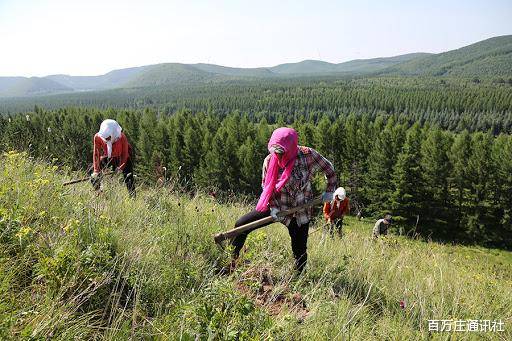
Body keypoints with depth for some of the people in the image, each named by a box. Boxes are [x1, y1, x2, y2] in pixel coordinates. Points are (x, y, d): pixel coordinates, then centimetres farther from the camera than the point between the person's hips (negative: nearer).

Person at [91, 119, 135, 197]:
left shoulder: (122, 137, -34)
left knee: (128, 176, -12)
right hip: (107, 157, 3)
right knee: (94, 176, -2)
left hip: (122, 157, -3)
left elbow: (125, 153, -19)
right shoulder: (97, 137, -28)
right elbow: (96, 154, -19)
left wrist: (121, 167, -22)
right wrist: (96, 171, -23)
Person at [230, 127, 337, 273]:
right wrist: (273, 206, -12)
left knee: (300, 251, 5)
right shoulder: (269, 160, -12)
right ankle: (230, 263, 7)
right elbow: (266, 186, 1)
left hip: (300, 211, -2)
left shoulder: (307, 155, -18)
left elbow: (328, 169, -2)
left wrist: (329, 191, 2)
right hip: (276, 207, 2)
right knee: (241, 225, -7)